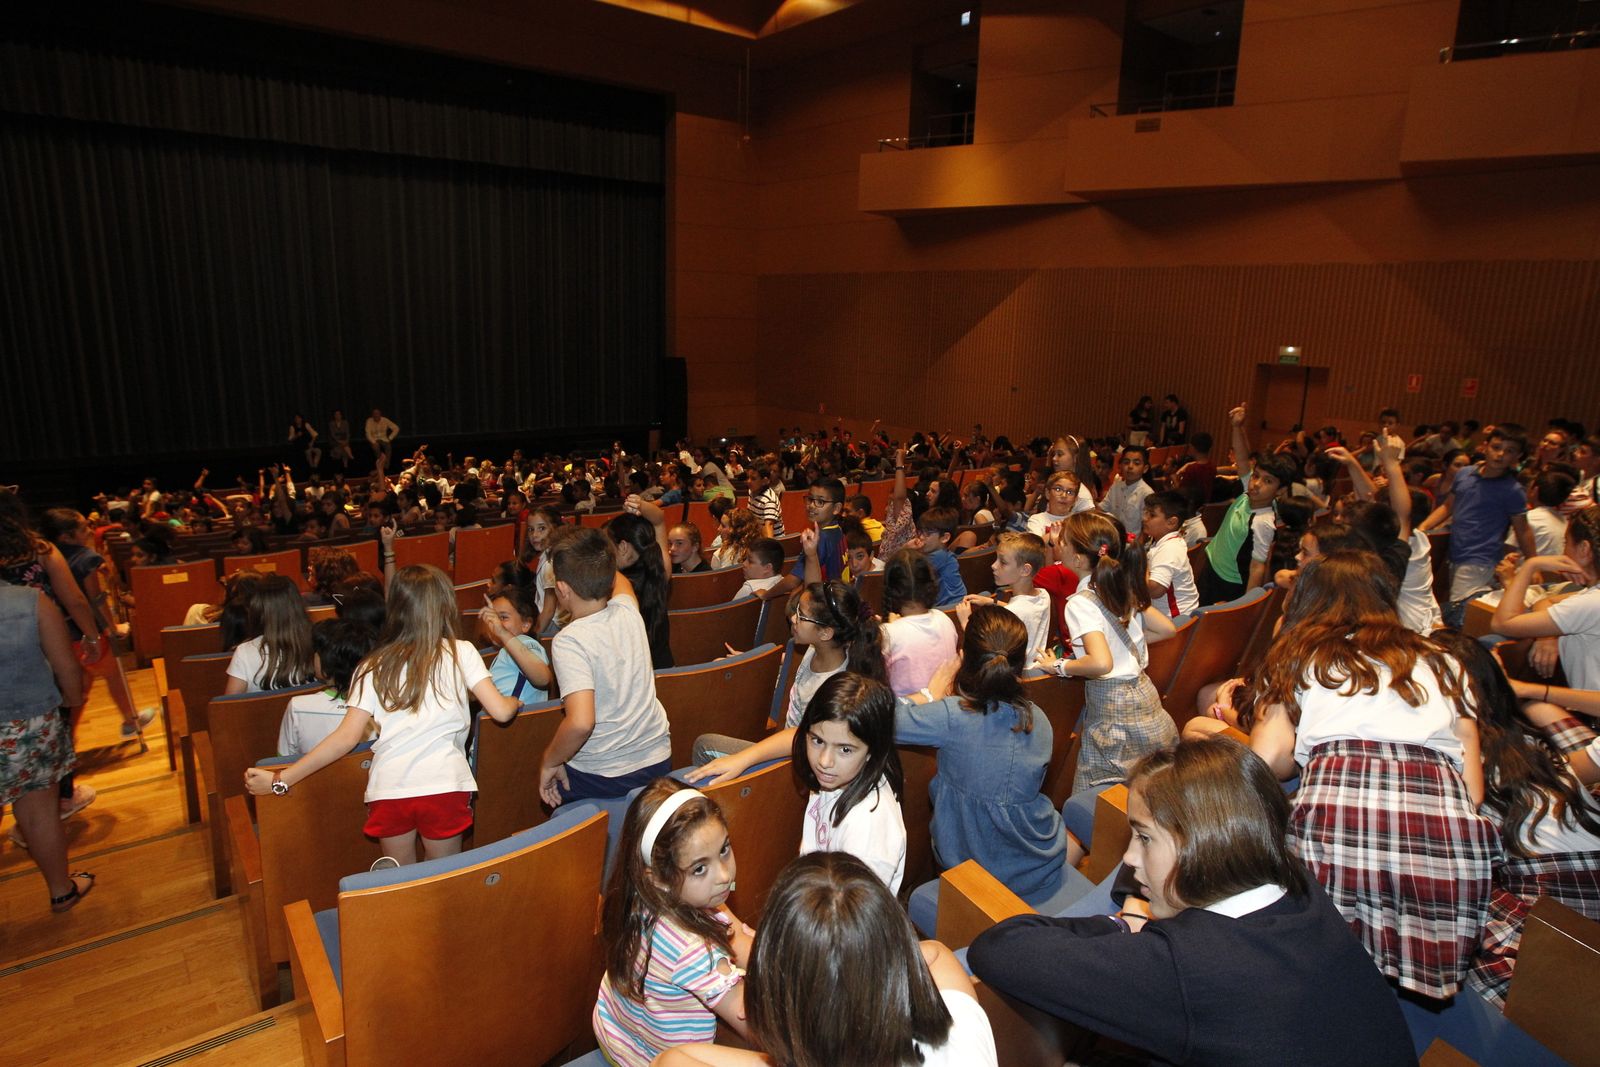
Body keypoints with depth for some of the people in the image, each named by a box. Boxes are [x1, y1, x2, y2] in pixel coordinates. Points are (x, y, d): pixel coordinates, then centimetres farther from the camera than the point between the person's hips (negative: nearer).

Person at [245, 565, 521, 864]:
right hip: (444, 786, -2)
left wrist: (280, 780, 6)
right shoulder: (461, 653, 2)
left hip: (388, 789, 2)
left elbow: (347, 737, 0)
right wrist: (514, 702, 20)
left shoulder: (374, 668, 7)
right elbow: (500, 711, -2)